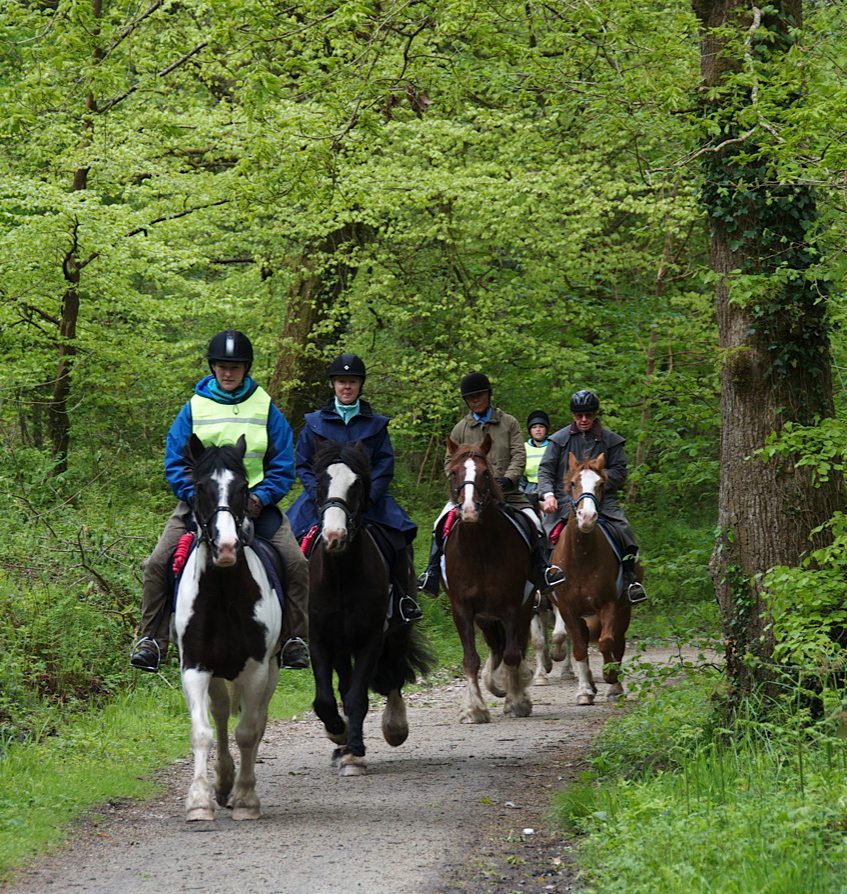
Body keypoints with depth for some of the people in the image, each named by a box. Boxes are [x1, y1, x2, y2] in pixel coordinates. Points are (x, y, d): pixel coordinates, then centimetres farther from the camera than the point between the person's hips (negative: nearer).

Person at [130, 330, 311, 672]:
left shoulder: (266, 409, 5)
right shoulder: (194, 408, 4)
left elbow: (283, 465, 4)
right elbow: (175, 463, 3)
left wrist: (261, 497, -13)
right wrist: (196, 496, -14)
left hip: (254, 501, 0)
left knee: (296, 563, -17)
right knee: (157, 564, -15)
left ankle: (294, 641, -5)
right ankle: (151, 640, -5)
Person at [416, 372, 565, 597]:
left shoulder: (509, 423, 9)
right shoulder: (460, 429, 11)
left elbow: (519, 456, 1)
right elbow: (449, 462, 11)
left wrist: (508, 479, -16)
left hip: (507, 492, 0)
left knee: (533, 523, -17)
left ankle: (543, 572, -6)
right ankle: (432, 576, -15)